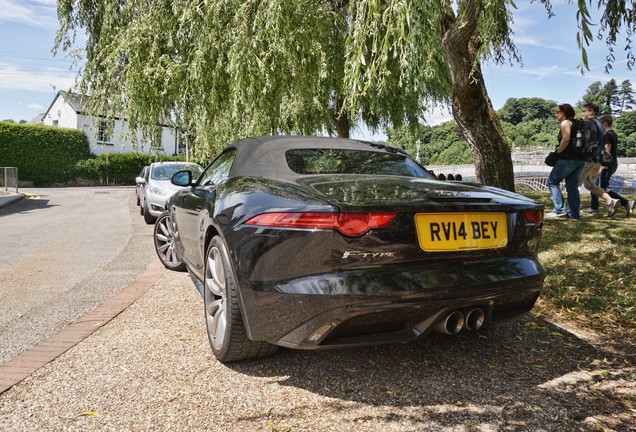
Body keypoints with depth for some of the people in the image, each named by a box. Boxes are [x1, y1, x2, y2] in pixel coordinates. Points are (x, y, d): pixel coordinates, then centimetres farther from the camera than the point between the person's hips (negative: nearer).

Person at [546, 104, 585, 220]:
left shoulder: (565, 122, -6)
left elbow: (566, 138, -21)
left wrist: (559, 151, -11)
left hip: (568, 158, -9)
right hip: (580, 159, 9)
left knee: (553, 181, 1)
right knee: (572, 186, 10)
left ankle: (559, 210, -6)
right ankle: (575, 214, 9)